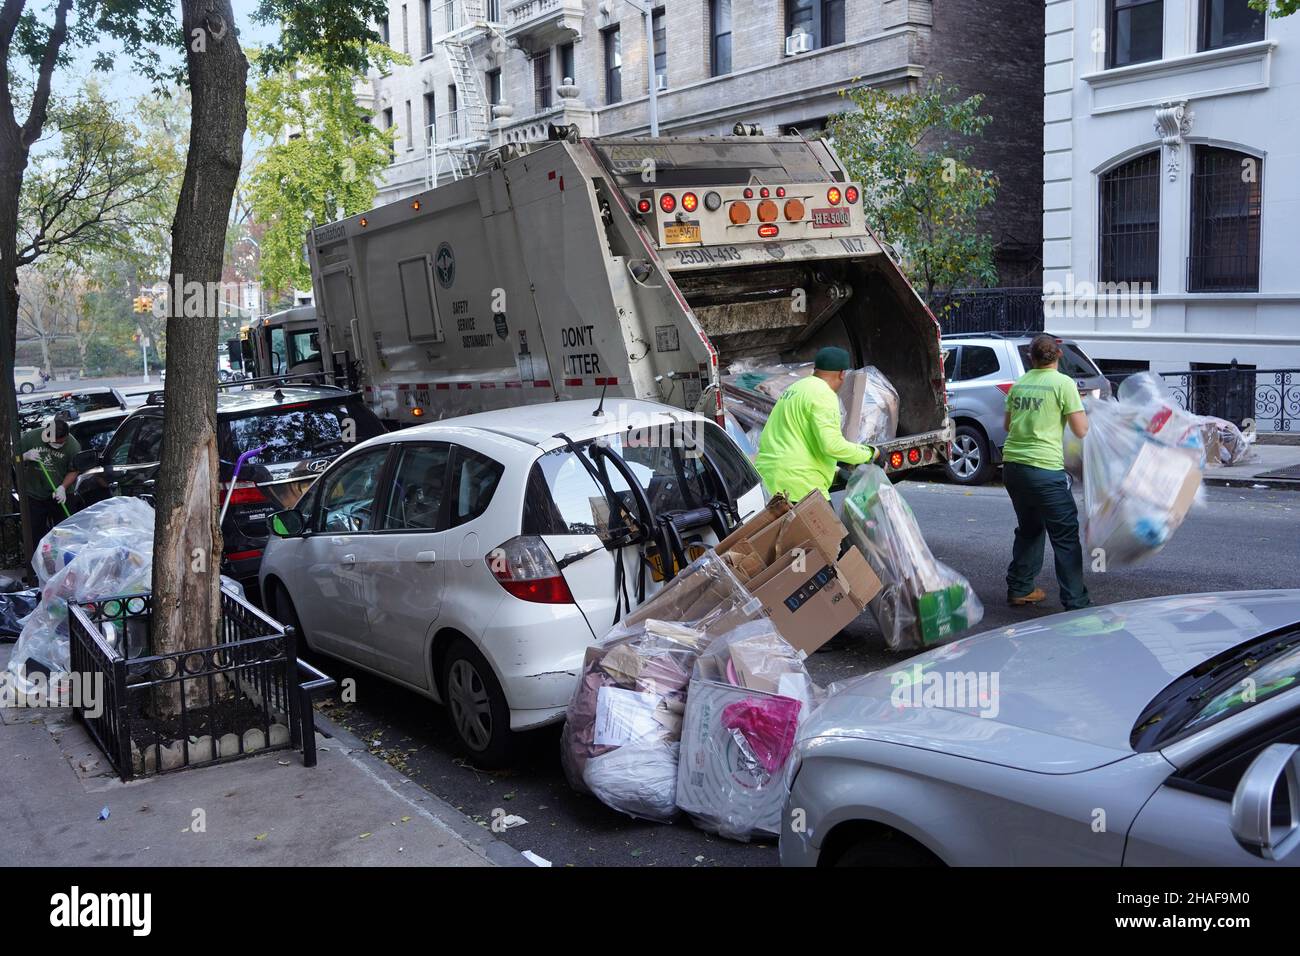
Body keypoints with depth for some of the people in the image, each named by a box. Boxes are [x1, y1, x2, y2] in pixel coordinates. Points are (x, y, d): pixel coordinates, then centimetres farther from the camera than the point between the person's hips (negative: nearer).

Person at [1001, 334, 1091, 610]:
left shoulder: (1019, 384, 11)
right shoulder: (1063, 383, -6)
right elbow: (1081, 430, -6)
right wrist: (1080, 408, 12)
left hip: (1012, 465, 7)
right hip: (1044, 467, -7)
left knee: (1028, 529, 23)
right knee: (1066, 537, 0)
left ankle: (1019, 589, 29)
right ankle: (1075, 603, -1)